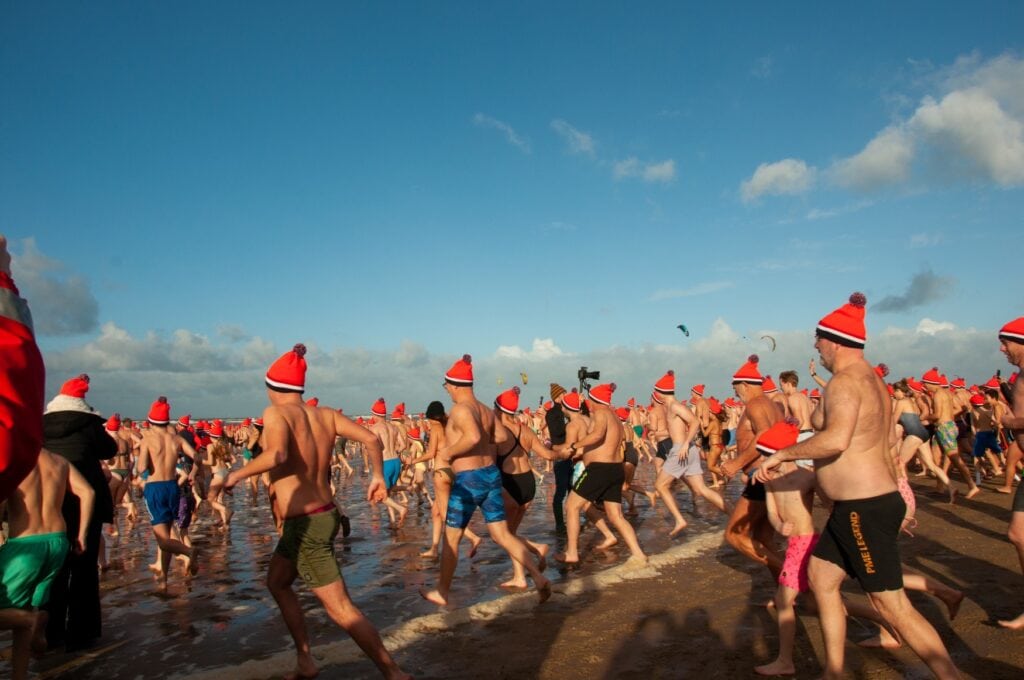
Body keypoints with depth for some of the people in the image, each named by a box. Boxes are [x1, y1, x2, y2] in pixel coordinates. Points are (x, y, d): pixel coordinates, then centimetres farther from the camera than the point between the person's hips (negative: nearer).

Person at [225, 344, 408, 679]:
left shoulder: (275, 413, -14)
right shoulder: (325, 413, 3)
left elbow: (277, 454, -33)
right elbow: (371, 439, -4)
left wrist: (237, 474, -16)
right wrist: (377, 476, 11)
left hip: (304, 525, -8)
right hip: (325, 515, 8)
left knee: (341, 608, -2)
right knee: (276, 582, 28)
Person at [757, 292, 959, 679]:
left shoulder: (845, 381, -19)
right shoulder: (870, 378, 12)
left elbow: (836, 440, -35)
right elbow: (889, 438, 22)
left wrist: (780, 455, -25)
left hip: (865, 509, -11)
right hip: (857, 506, 11)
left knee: (893, 607, -3)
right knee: (820, 577, 18)